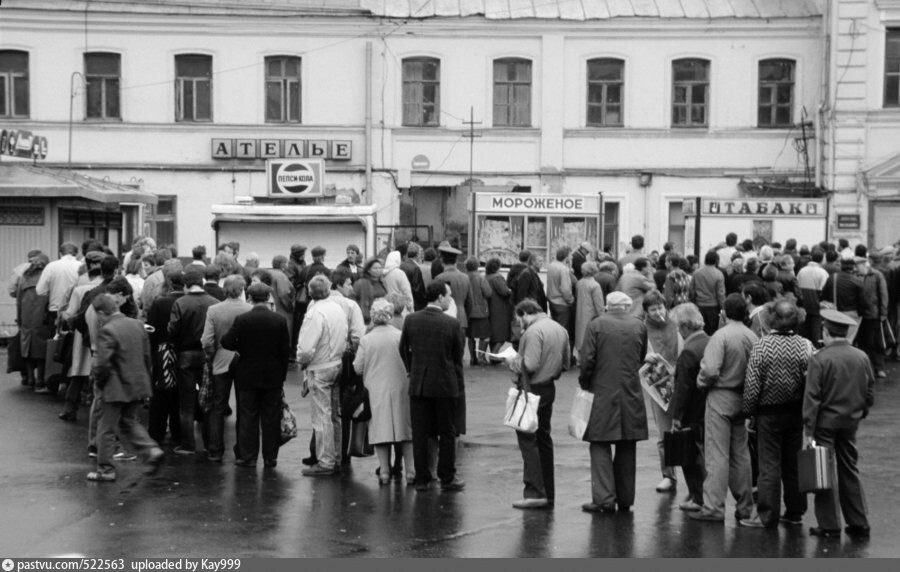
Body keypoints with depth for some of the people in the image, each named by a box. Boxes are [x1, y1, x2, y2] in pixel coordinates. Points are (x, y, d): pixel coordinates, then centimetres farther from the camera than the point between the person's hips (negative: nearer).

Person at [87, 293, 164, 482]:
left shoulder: (107, 331, -18)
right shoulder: (137, 325, 5)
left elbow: (102, 364, -21)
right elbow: (147, 356, 10)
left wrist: (98, 381, -3)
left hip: (117, 388, -7)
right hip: (139, 385, 7)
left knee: (107, 429, 7)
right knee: (129, 421, 23)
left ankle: (105, 469, 14)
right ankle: (151, 450, 7)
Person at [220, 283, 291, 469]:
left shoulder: (241, 319, -10)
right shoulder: (280, 320, -5)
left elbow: (226, 342, -11)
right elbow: (285, 351, -2)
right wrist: (282, 378, 6)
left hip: (247, 376, -1)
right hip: (273, 377, 1)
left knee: (248, 418, 6)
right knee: (271, 419, 7)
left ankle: (248, 456, 8)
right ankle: (270, 457, 11)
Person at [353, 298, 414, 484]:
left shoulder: (366, 340, -6)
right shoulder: (400, 336, -7)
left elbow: (357, 368, -2)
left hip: (376, 390, 0)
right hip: (400, 388, 0)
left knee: (381, 430, 5)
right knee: (405, 430, 8)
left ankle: (384, 472, 4)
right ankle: (409, 471, 6)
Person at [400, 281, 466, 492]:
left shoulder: (411, 320, -3)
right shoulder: (452, 324, -11)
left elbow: (403, 350, 8)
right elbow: (458, 358, -4)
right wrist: (459, 386, 6)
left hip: (418, 385, 2)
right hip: (446, 386, -2)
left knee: (420, 435, 8)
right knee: (447, 434, 9)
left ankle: (422, 479, 12)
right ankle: (447, 479, 14)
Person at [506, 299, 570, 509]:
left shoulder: (533, 331, -17)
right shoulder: (560, 329, 11)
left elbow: (530, 365, -23)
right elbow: (565, 363, 15)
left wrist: (514, 362, -6)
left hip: (532, 388, -9)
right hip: (549, 388, 9)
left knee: (527, 439, -5)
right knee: (543, 438, 15)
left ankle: (535, 493, -10)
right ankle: (548, 492, 19)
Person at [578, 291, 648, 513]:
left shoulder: (596, 325, -5)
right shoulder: (639, 326, 4)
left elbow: (587, 360, -9)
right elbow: (641, 359, 13)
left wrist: (585, 383, 6)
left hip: (602, 393, -3)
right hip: (631, 394, 3)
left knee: (600, 447, 1)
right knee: (627, 449, 11)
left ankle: (604, 498, -8)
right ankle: (625, 499, 15)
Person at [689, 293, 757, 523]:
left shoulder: (721, 336, -15)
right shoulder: (752, 337, 1)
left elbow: (711, 370, -21)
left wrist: (701, 381, -2)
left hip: (721, 396, -6)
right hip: (743, 398, 6)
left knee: (717, 455, -5)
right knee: (740, 454, 14)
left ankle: (713, 507, -6)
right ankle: (745, 506, 19)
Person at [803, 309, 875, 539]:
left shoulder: (820, 358, -14)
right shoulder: (862, 358, 2)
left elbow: (812, 397, -15)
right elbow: (870, 394, 7)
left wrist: (808, 430, -12)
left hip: (826, 421, -5)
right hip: (851, 422, 5)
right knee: (849, 471, 15)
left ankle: (829, 526, 5)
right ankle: (859, 524, 17)